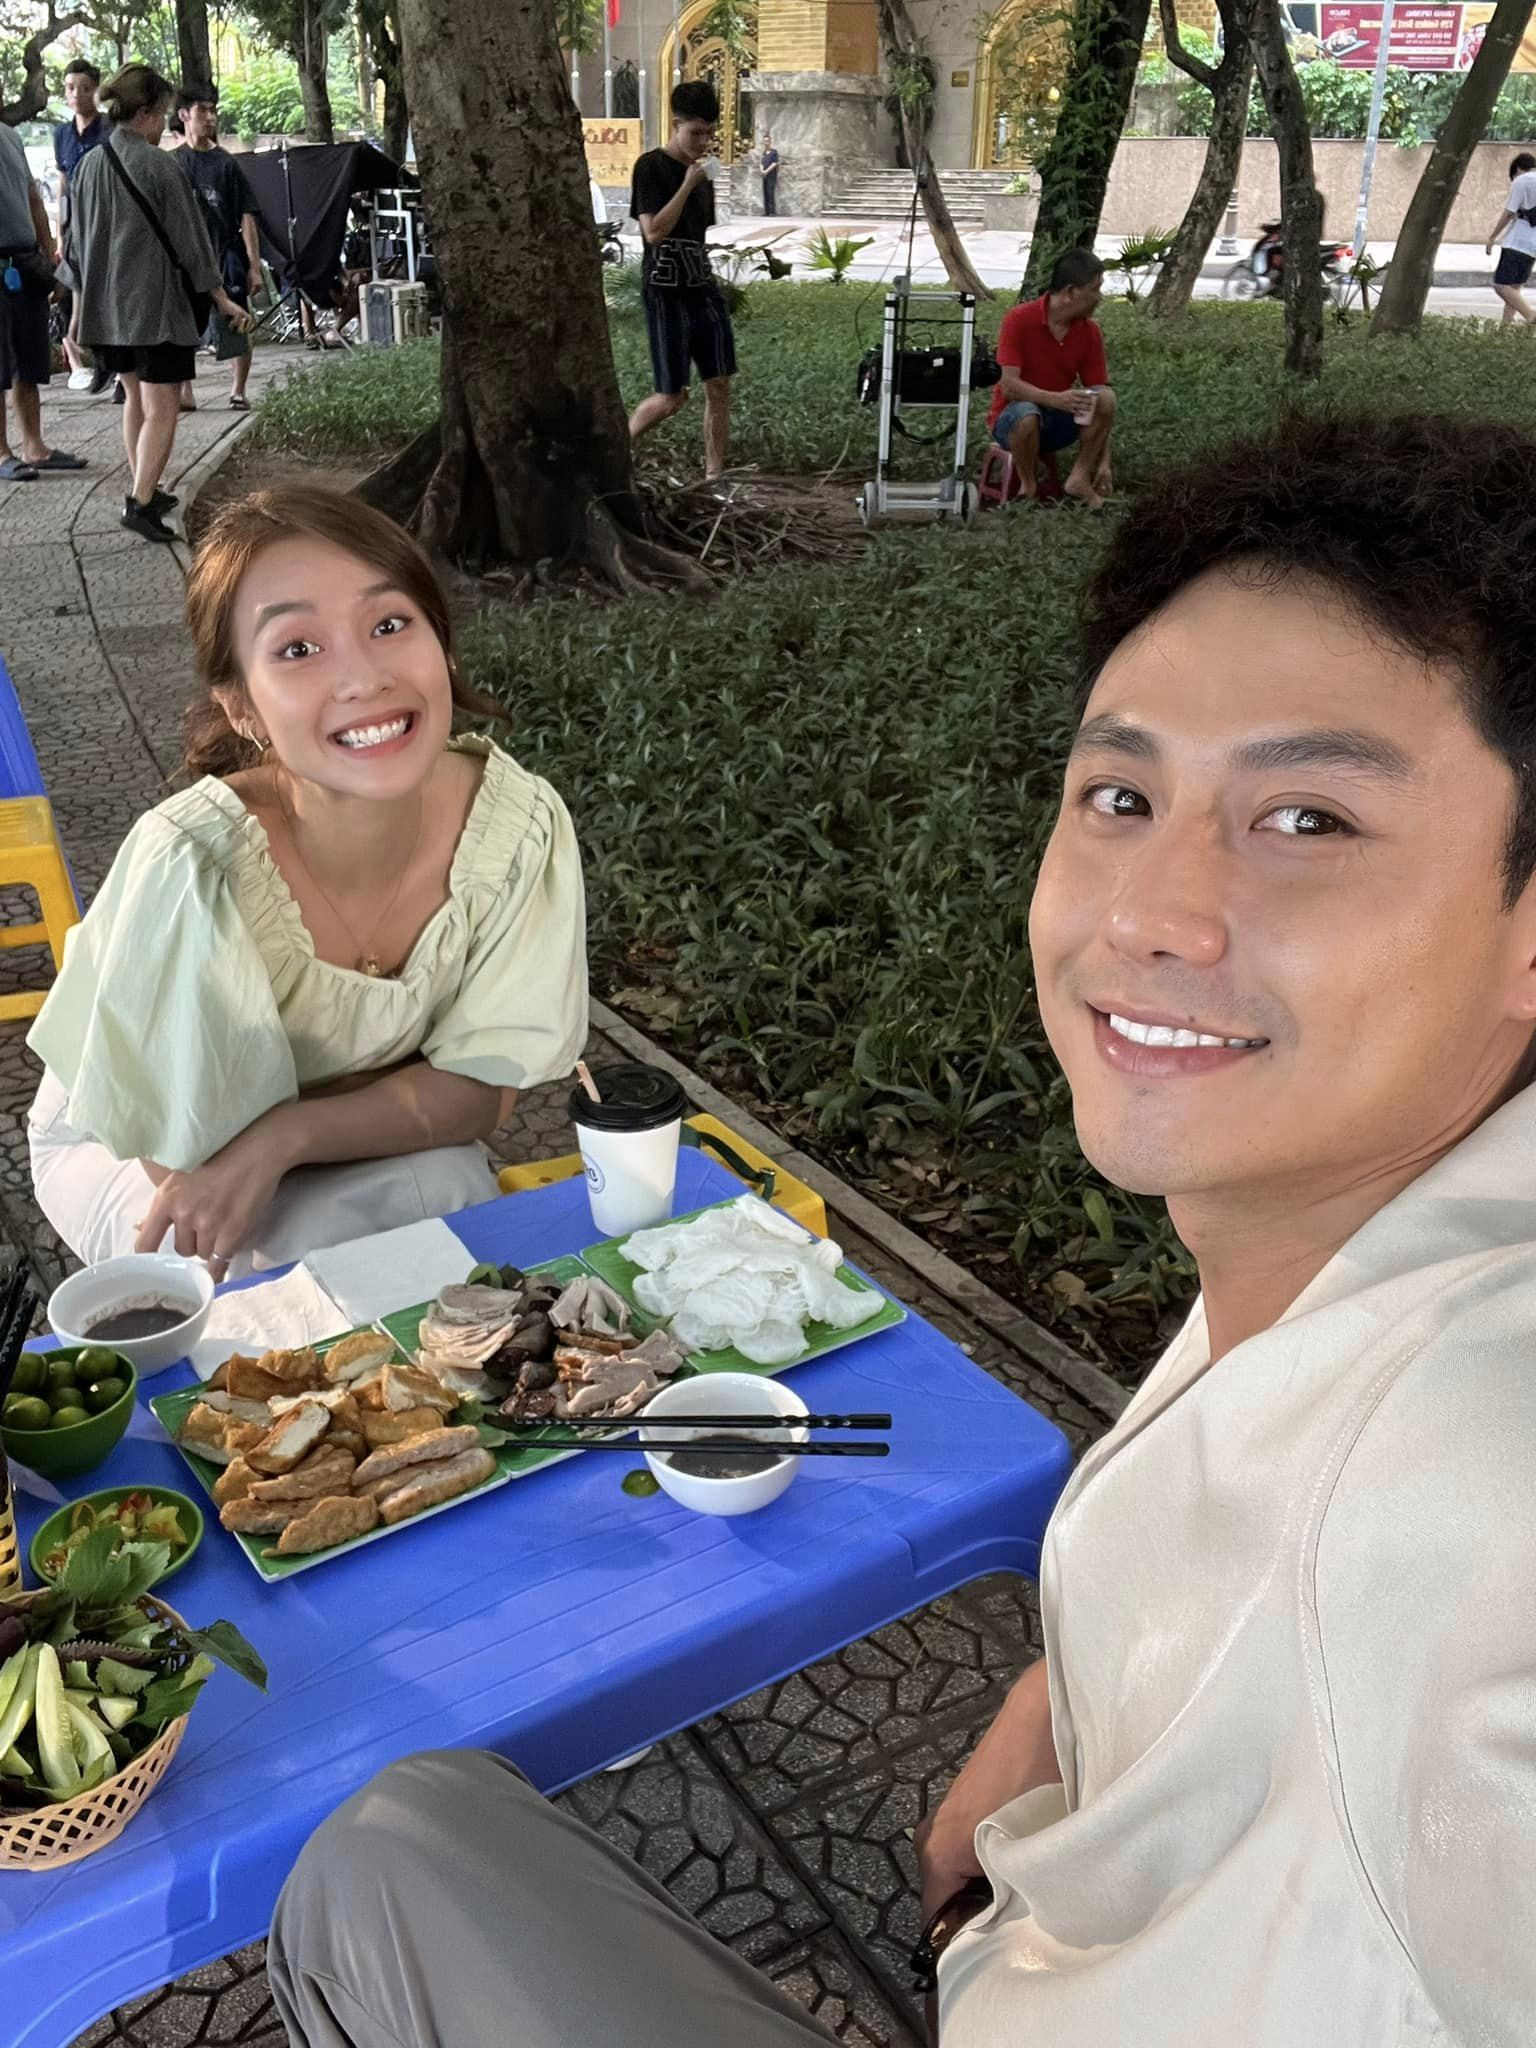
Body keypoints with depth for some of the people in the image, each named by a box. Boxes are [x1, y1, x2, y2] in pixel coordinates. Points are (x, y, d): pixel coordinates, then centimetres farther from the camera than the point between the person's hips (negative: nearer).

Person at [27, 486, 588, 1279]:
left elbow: (483, 1089, -17)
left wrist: (282, 1136, -31)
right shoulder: (192, 864, -36)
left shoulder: (520, 821, -26)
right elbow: (185, 1151, -25)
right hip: (122, 1156, -2)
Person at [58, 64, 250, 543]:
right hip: (157, 303, -7)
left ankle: (143, 489, 26)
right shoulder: (155, 165, -13)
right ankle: (140, 501, -15)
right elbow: (188, 238, -11)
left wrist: (89, 293, 26)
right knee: (160, 411, -6)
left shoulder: (88, 165, 7)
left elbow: (75, 243, 14)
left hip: (107, 305, 7)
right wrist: (222, 299, -3)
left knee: (135, 396, 21)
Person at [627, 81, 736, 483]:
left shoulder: (702, 171, 13)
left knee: (719, 386, 1)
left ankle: (714, 474, 7)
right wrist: (688, 185, -19)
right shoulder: (651, 166, -8)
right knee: (673, 396, -6)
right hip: (666, 294, -7)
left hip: (704, 289, 7)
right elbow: (653, 231, -19)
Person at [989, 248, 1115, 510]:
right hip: (1013, 416, -4)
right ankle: (1028, 486, -14)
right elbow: (1008, 385, -25)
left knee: (1106, 398, -23)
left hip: (1058, 421, 4)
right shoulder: (1019, 320, -17)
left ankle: (1080, 478, -14)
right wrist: (1056, 399, -41)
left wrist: (1104, 462, -13)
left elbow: (1098, 399, -4)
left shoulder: (1090, 331, -4)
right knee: (1027, 414, -39)